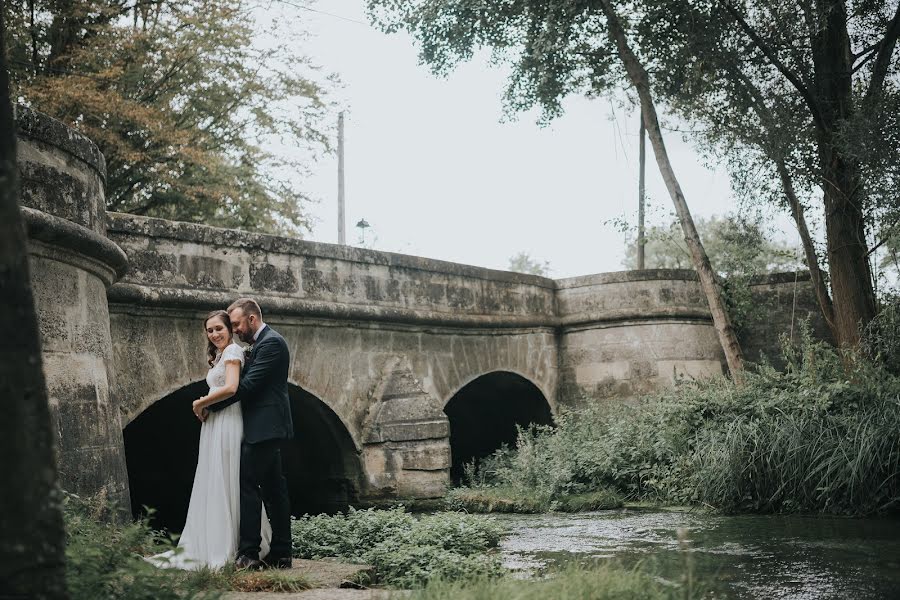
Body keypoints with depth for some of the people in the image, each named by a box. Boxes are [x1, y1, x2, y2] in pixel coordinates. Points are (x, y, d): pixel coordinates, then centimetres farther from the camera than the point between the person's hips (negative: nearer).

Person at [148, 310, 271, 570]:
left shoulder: (232, 351, -8)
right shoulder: (220, 355, 22)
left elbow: (230, 388, -22)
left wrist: (201, 403, -11)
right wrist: (204, 406, 2)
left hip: (227, 425, -10)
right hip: (214, 426, 10)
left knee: (223, 485, -7)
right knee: (212, 486, 9)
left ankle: (225, 551, -4)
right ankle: (208, 547, 13)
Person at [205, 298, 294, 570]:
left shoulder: (271, 343, -13)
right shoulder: (264, 342, 19)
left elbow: (247, 386, -19)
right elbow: (249, 383, 19)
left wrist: (208, 403, -14)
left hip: (263, 428, -11)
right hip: (267, 428, 11)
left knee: (248, 486, -11)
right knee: (273, 489, 9)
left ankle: (248, 553, -12)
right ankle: (281, 553, 12)